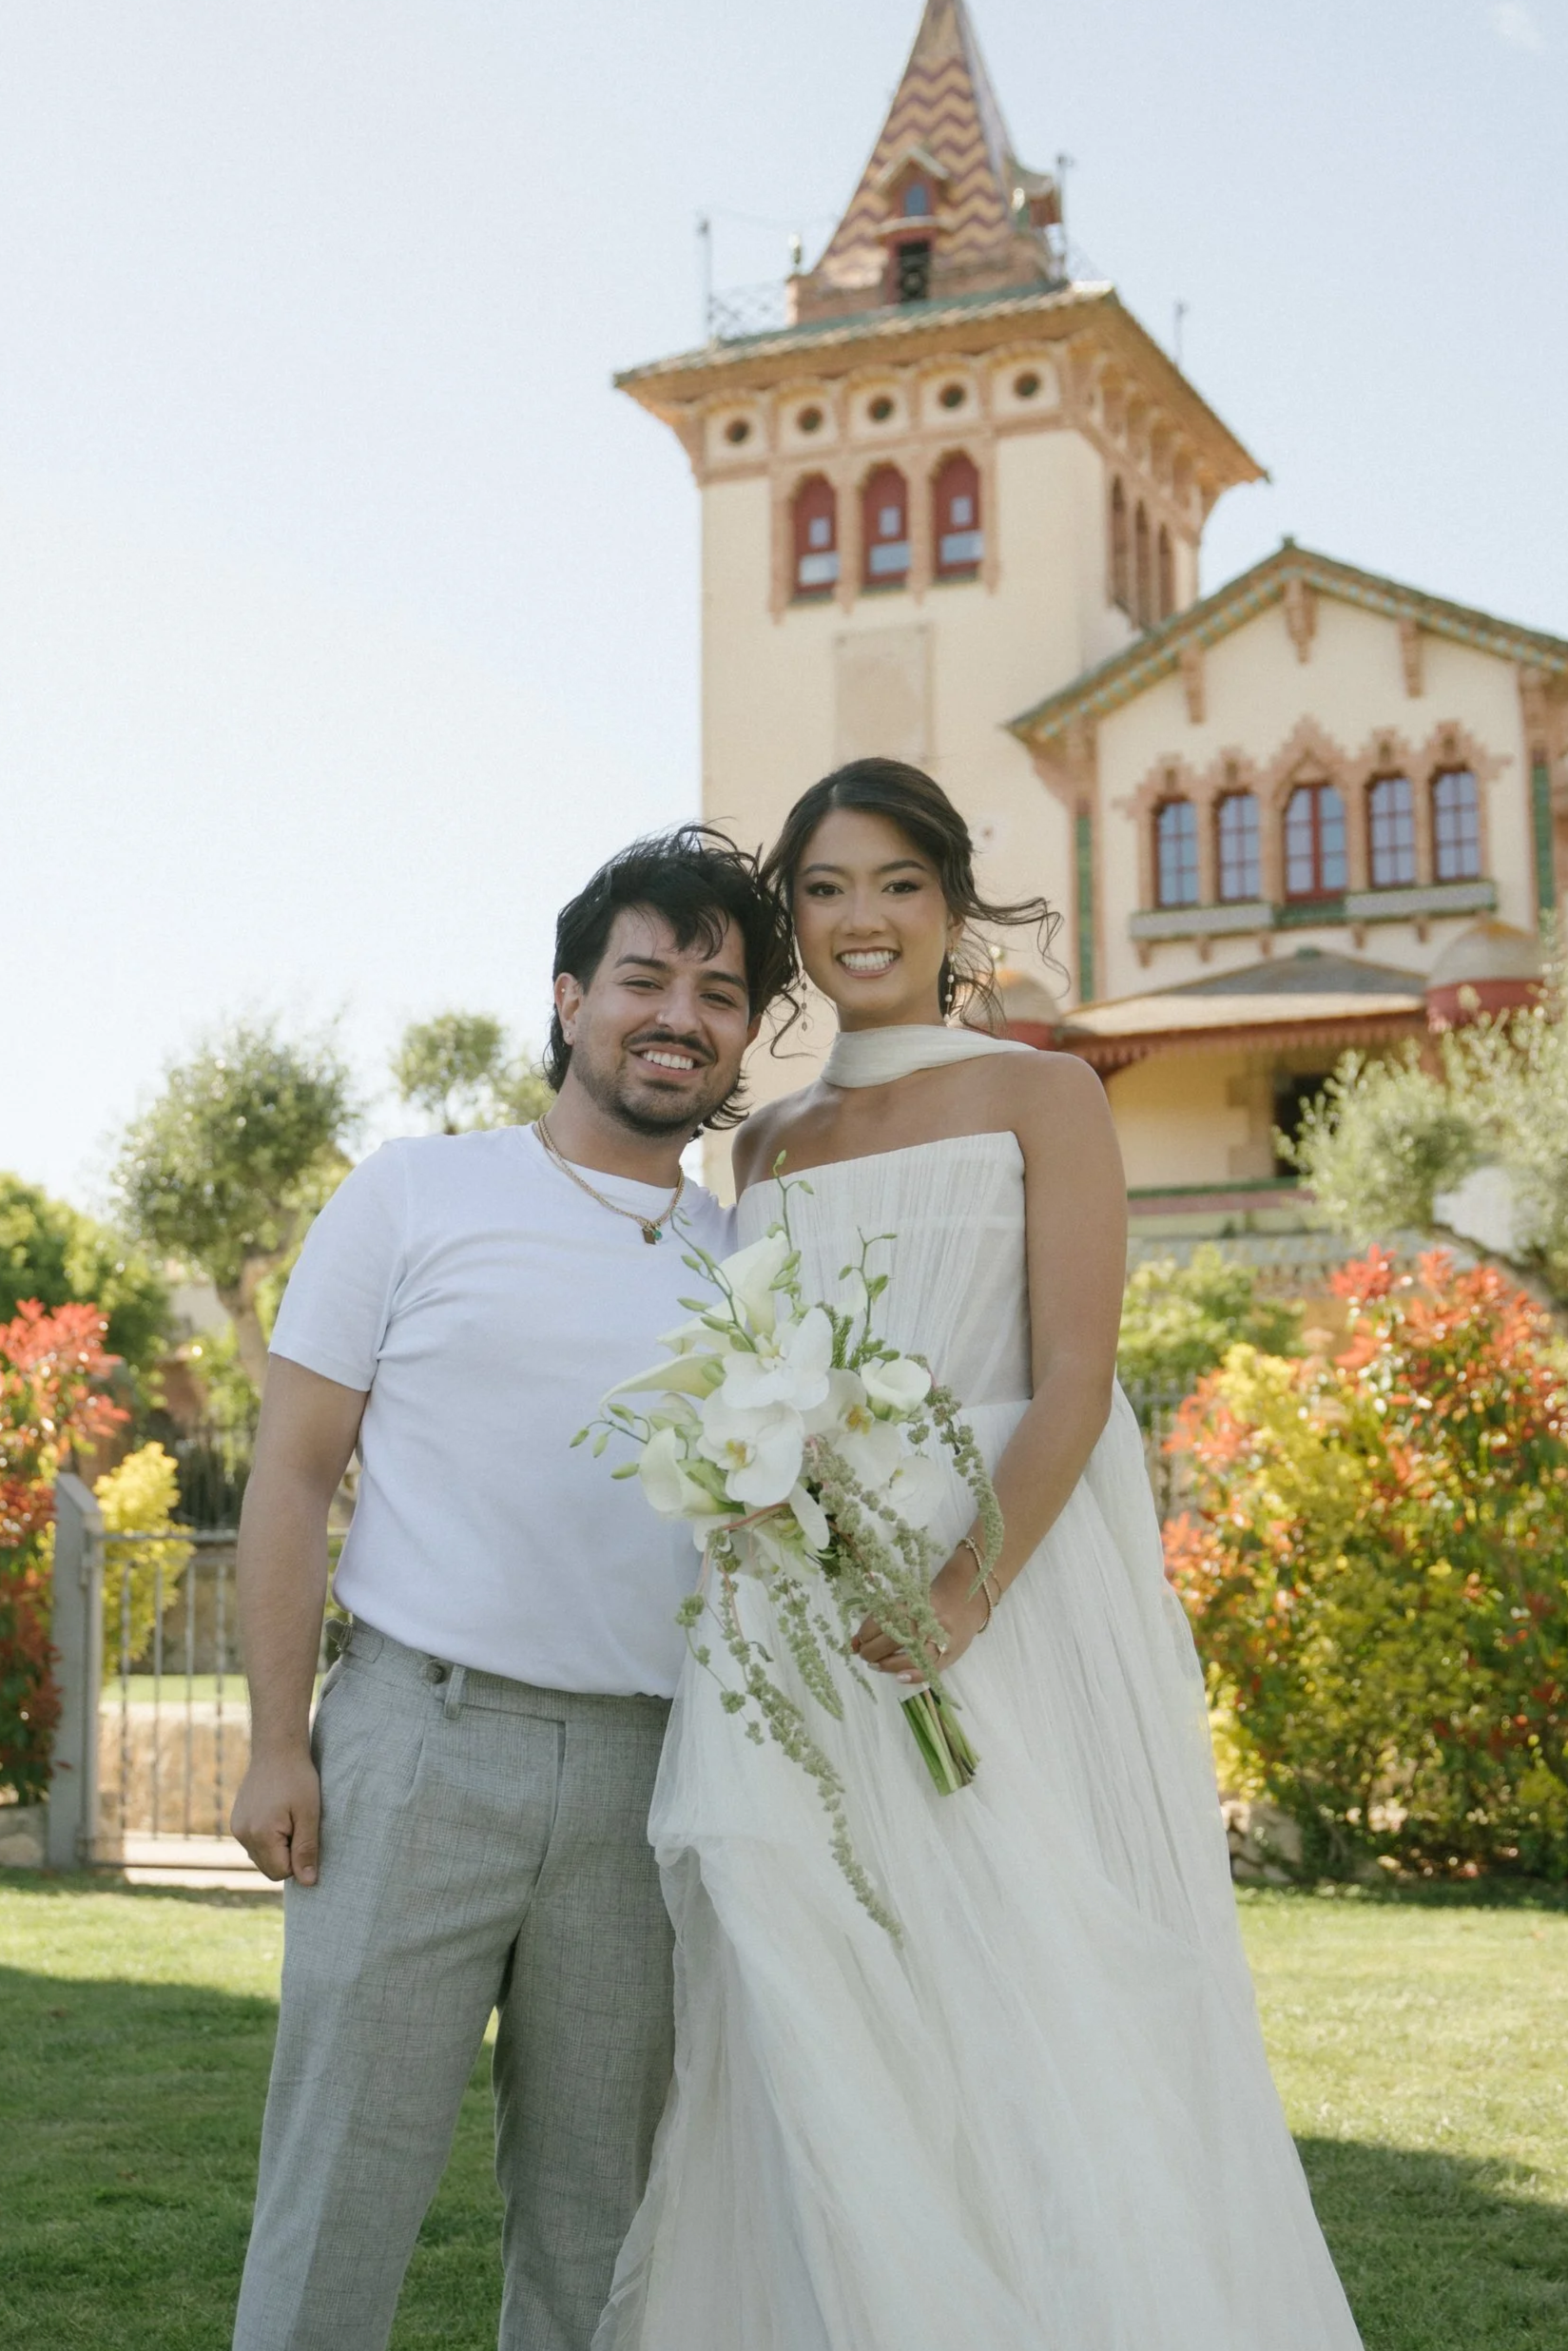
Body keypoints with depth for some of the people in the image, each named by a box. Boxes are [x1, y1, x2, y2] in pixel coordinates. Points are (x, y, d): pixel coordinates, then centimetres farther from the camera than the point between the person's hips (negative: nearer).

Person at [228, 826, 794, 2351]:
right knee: (341, 2185, 0)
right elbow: (291, 1473, 1)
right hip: (419, 1742, -3)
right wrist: (277, 1743, -6)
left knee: (593, 2210, 11)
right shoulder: (418, 1197, 2)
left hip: (643, 1772, 4)